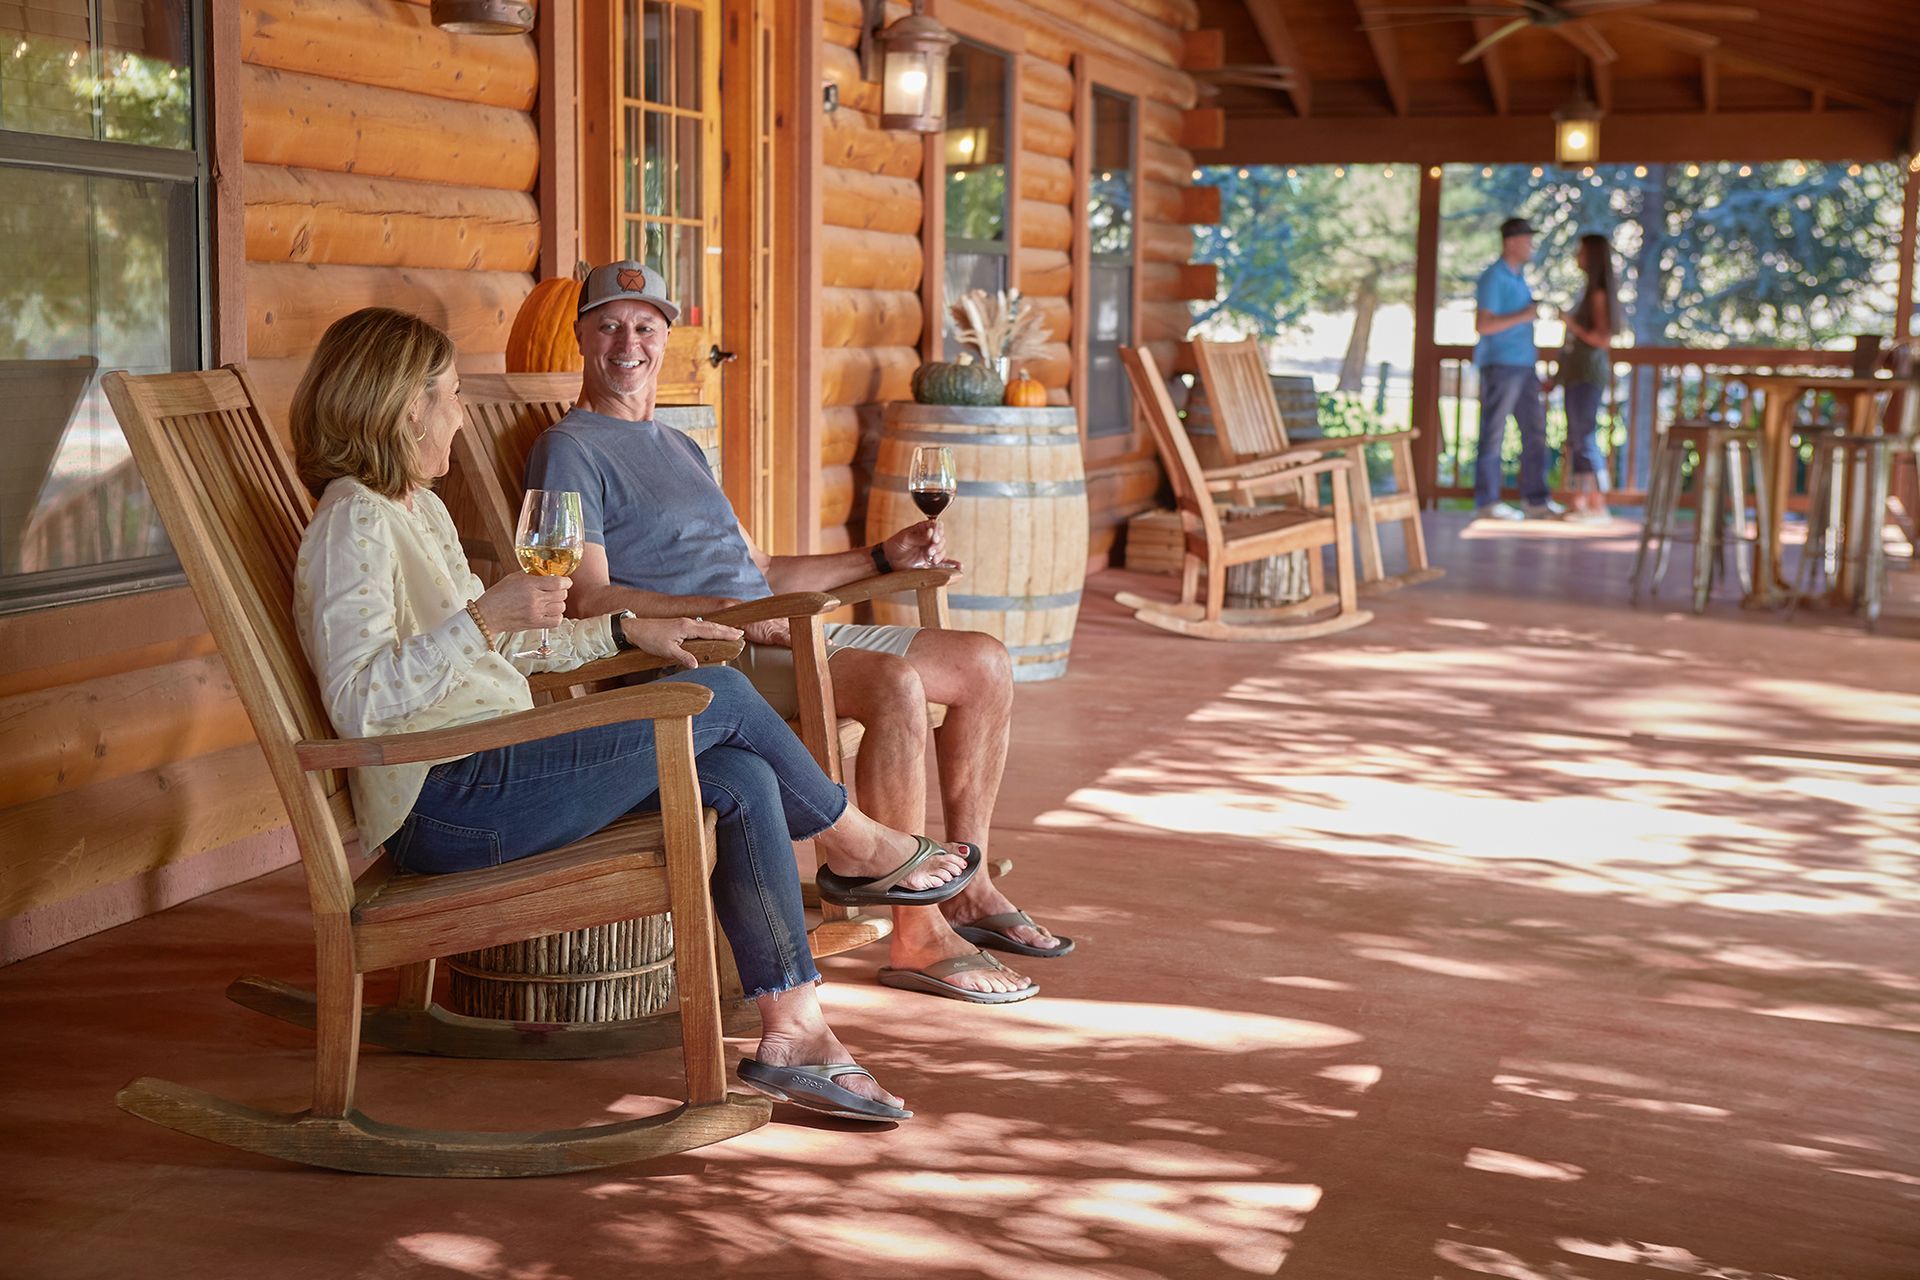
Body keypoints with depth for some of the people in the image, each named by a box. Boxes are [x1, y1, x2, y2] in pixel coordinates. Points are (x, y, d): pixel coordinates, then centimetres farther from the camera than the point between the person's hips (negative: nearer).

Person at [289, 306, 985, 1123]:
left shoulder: (417, 510, 20)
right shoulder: (355, 523, -12)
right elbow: (357, 703, -24)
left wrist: (625, 632, 21)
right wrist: (483, 617, -32)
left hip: (487, 773, 10)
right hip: (450, 805, -10)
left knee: (743, 781, -8)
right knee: (720, 698, -12)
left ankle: (792, 1034, -9)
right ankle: (859, 846, 12)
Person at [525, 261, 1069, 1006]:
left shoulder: (680, 448, 27)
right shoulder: (570, 450, -2)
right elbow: (590, 598, -15)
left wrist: (882, 558, 16)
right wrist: (731, 613, -23)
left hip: (772, 635, 9)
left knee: (987, 665, 3)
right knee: (897, 684, -32)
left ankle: (966, 889, 10)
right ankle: (917, 939, -26)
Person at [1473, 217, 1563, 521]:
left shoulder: (1519, 278, 18)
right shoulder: (1493, 278, -10)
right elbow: (1482, 325, -17)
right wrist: (1524, 316, -17)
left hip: (1523, 366, 9)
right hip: (1499, 365, -9)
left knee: (1535, 432, 6)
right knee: (1494, 434, -4)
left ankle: (1536, 499, 9)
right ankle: (1487, 502, 1)